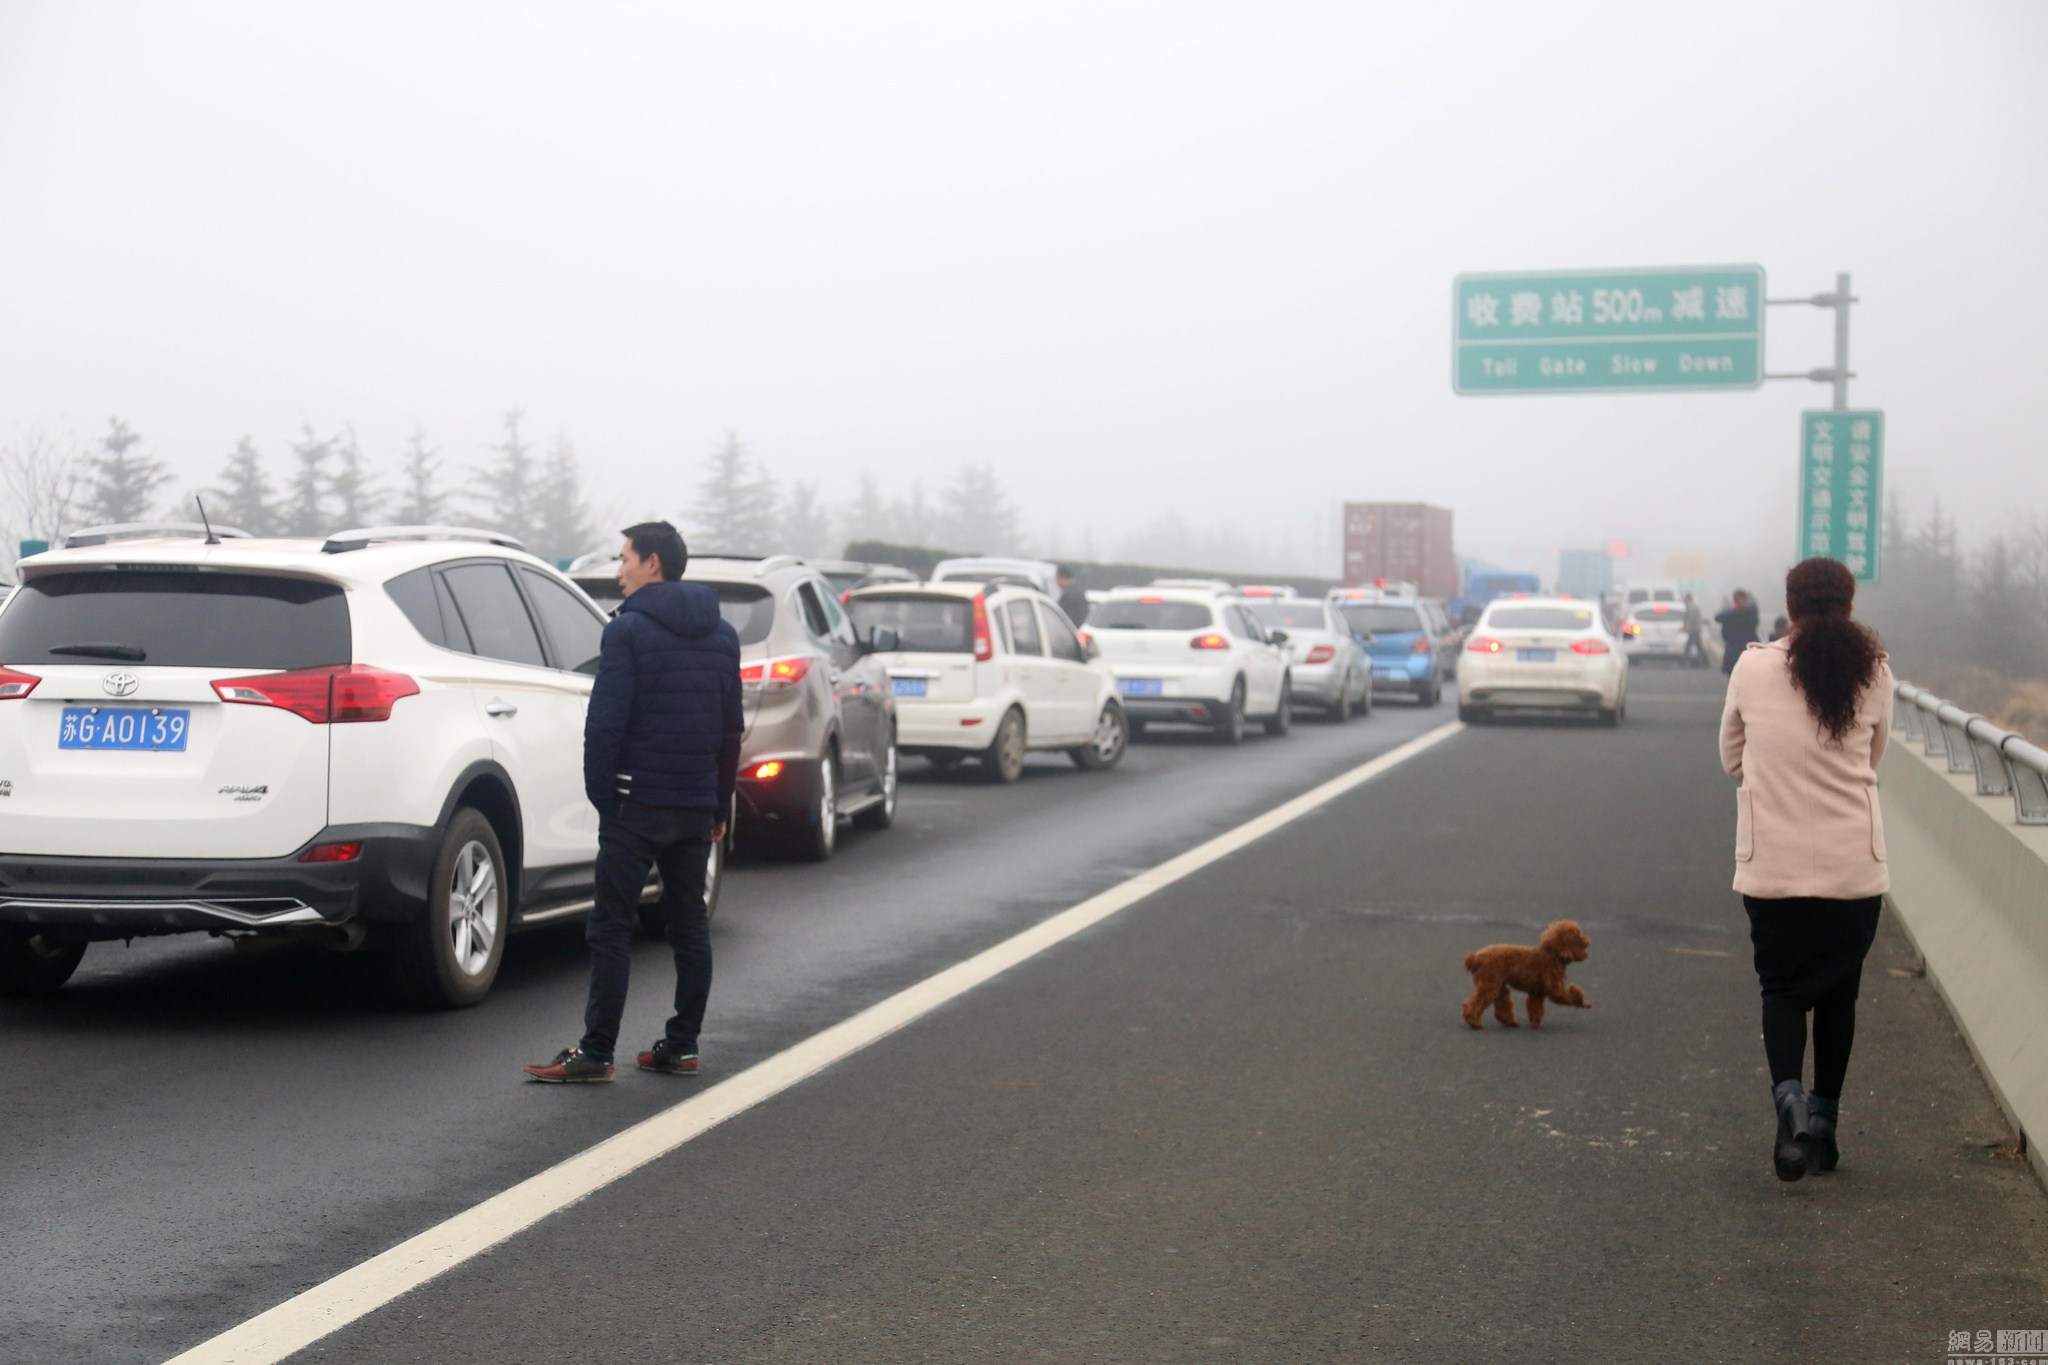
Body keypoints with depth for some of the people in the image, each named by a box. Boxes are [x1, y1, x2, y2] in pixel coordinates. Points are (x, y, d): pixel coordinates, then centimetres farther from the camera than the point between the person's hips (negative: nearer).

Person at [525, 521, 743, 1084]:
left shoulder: (629, 631, -9)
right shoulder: (722, 636, 12)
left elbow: (606, 722, -14)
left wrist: (600, 794, -6)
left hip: (637, 804, -6)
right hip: (696, 806, 6)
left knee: (611, 926, -3)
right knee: (689, 923, 11)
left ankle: (596, 1052, -3)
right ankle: (682, 1047, 13)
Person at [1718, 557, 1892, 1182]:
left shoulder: (1753, 669, -6)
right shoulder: (1874, 674, -4)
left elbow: (1731, 760, 7)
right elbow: (1873, 758, 10)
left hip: (1772, 866, -1)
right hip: (1854, 866, 1)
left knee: (1782, 988, 10)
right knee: (1838, 992, 16)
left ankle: (1788, 1095, -14)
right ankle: (1824, 1119, 19)